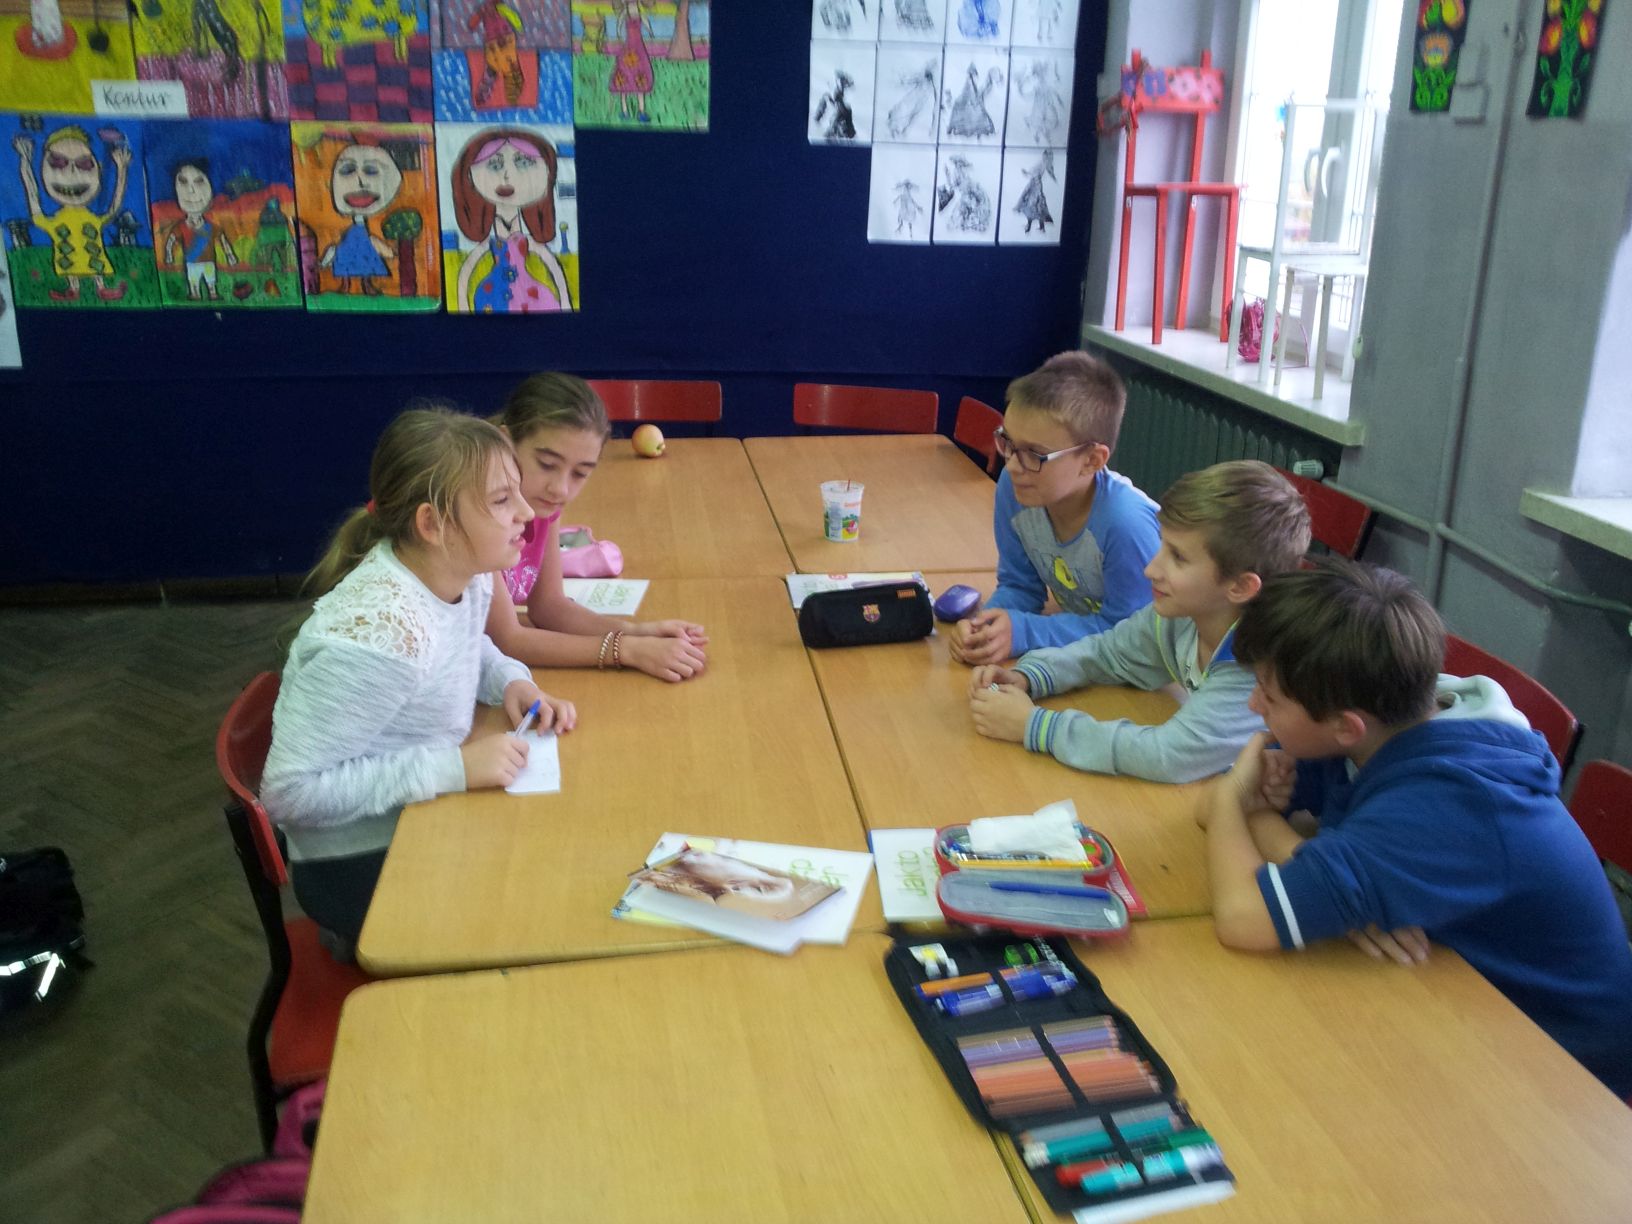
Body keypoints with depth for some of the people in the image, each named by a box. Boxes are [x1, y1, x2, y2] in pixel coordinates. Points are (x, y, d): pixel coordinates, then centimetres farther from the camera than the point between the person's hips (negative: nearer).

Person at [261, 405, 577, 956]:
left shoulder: (464, 577, -7)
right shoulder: (377, 639, -30)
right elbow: (290, 791, -27)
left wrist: (512, 681, -5)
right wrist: (454, 767, -28)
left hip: (423, 824, 8)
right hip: (359, 867, -7)